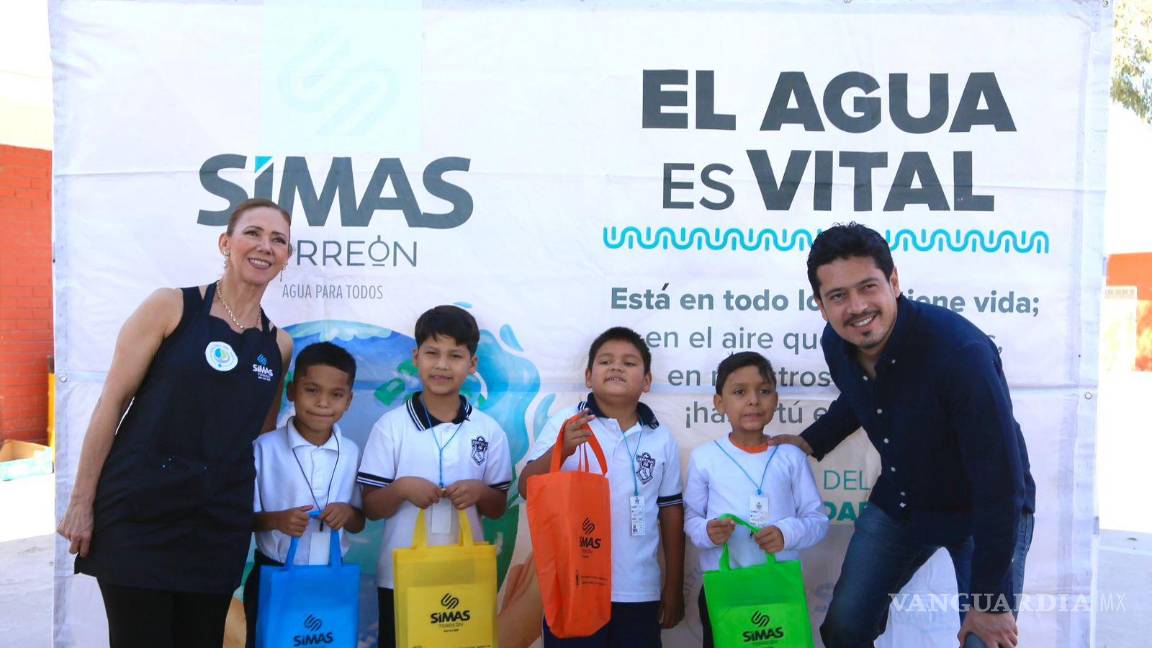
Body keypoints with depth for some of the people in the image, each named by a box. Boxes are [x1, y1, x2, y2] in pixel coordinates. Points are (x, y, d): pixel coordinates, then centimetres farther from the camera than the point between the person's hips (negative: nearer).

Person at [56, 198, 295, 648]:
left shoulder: (279, 346, 8)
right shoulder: (170, 307, -3)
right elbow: (112, 401, -4)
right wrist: (81, 501, -6)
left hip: (217, 525, 4)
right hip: (139, 511, -4)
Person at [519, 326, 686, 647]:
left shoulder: (662, 439, 5)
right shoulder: (566, 422, -3)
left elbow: (671, 513, 10)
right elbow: (527, 489, -7)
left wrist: (674, 587, 11)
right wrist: (561, 450, -24)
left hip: (639, 592, 2)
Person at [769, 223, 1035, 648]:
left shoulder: (961, 351, -34)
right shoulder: (836, 344, -13)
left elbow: (1000, 480, -29)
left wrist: (990, 599, -24)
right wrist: (812, 441, 4)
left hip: (988, 514, -5)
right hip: (897, 503, 5)